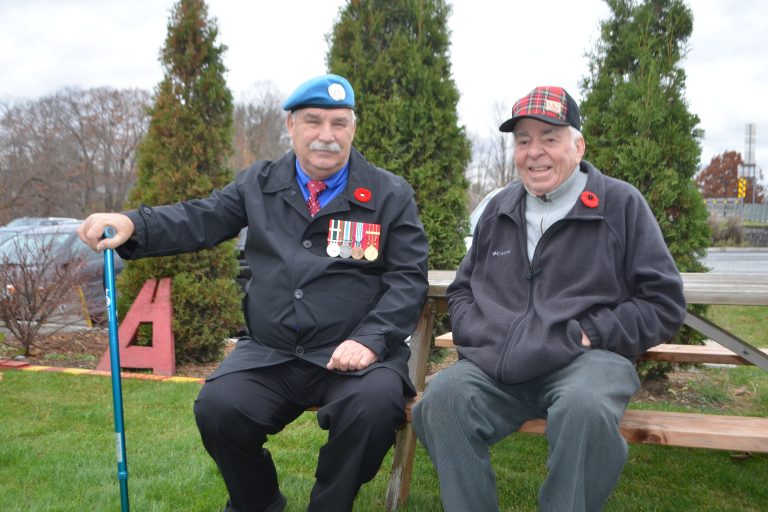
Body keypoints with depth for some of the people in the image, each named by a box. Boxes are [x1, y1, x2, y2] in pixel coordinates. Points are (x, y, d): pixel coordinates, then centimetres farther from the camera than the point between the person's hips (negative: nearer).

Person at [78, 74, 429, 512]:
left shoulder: (391, 195, 4)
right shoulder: (259, 184, 12)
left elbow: (408, 277, -1)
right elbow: (199, 221, 5)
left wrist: (370, 340, -16)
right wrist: (132, 225, -15)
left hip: (354, 355, -2)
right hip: (269, 354, 2)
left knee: (374, 406, -31)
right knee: (217, 408, -21)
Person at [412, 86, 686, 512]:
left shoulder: (620, 204, 6)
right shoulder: (499, 209, 18)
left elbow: (664, 303, 4)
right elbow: (461, 290, 25)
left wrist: (589, 334, -7)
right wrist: (479, 336, 5)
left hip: (585, 361, -3)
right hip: (496, 365, 3)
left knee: (585, 409, -37)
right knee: (443, 396, -28)